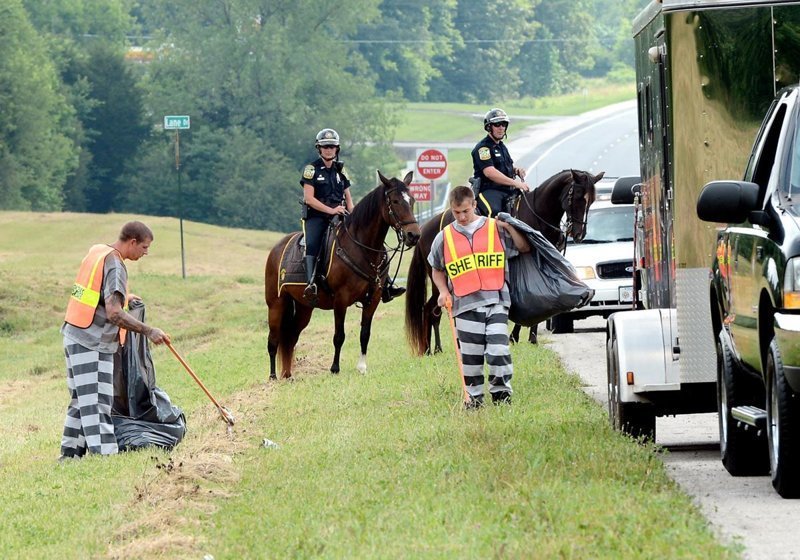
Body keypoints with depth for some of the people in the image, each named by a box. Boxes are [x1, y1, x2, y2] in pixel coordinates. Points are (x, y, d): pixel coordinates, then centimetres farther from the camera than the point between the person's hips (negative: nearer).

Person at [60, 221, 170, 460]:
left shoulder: (96, 252, 11)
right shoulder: (115, 266, -17)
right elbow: (113, 313, -26)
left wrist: (123, 297, 36)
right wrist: (148, 331, -23)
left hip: (74, 335, 9)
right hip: (93, 343, -9)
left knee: (81, 400, 16)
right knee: (96, 404, -12)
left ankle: (70, 453, 21)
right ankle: (103, 454, -15)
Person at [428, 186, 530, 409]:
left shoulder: (496, 229, 5)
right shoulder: (445, 237, 8)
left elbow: (525, 248, 8)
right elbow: (437, 270, 20)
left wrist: (509, 228, -6)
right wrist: (443, 291, 4)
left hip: (496, 301, -1)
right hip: (465, 305, 1)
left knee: (498, 350, -11)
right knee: (471, 356, 4)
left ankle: (501, 392, 2)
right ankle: (474, 396, 16)